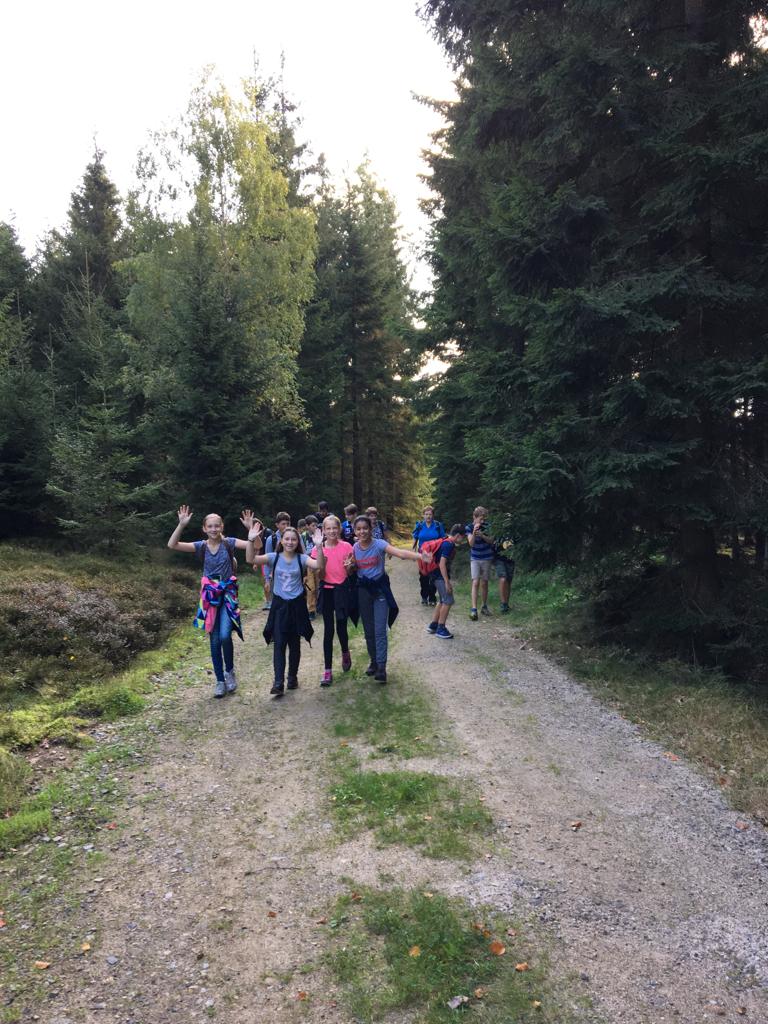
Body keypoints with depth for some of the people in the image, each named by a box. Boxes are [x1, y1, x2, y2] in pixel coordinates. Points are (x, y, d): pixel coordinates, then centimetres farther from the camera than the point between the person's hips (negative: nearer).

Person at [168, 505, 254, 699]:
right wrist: (182, 525, -22)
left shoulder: (229, 543, -4)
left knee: (225, 635, -17)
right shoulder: (201, 546, -1)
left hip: (228, 593, -2)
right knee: (215, 640, 6)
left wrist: (250, 528, -30)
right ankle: (220, 681, 18)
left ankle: (230, 671, 10)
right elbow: (172, 545, -11)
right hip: (210, 595, 2)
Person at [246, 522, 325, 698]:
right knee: (279, 644, -5)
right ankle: (278, 683, -5)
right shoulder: (274, 557, -3)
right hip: (279, 604, 0)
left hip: (297, 605, 1)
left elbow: (319, 565, -22)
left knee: (294, 644, 12)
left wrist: (319, 546, -35)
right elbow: (251, 560, -17)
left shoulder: (302, 558, -4)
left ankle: (293, 677, 28)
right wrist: (251, 541, -31)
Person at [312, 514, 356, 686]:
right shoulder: (318, 549, -4)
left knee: (341, 628, 7)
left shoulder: (346, 547, -5)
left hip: (342, 590, 0)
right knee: (328, 630, 0)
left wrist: (350, 566, -20)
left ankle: (345, 654, 40)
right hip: (326, 591, 0)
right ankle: (328, 671, 5)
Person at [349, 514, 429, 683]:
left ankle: (381, 667, -5)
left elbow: (400, 552, -31)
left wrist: (420, 556, -48)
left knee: (380, 630, -8)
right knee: (369, 630, 11)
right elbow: (353, 569, 9)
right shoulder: (355, 548, -3)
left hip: (380, 588, -4)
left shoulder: (379, 544, -16)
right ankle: (374, 662, 25)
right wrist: (349, 566, -16)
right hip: (363, 589, 4)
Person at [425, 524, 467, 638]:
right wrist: (447, 582, -23)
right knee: (448, 601, -6)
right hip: (441, 576, -10)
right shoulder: (449, 545, -18)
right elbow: (442, 564, -23)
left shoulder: (447, 542, 12)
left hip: (439, 576, 10)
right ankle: (440, 629, 0)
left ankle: (433, 625, 23)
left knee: (443, 601, 16)